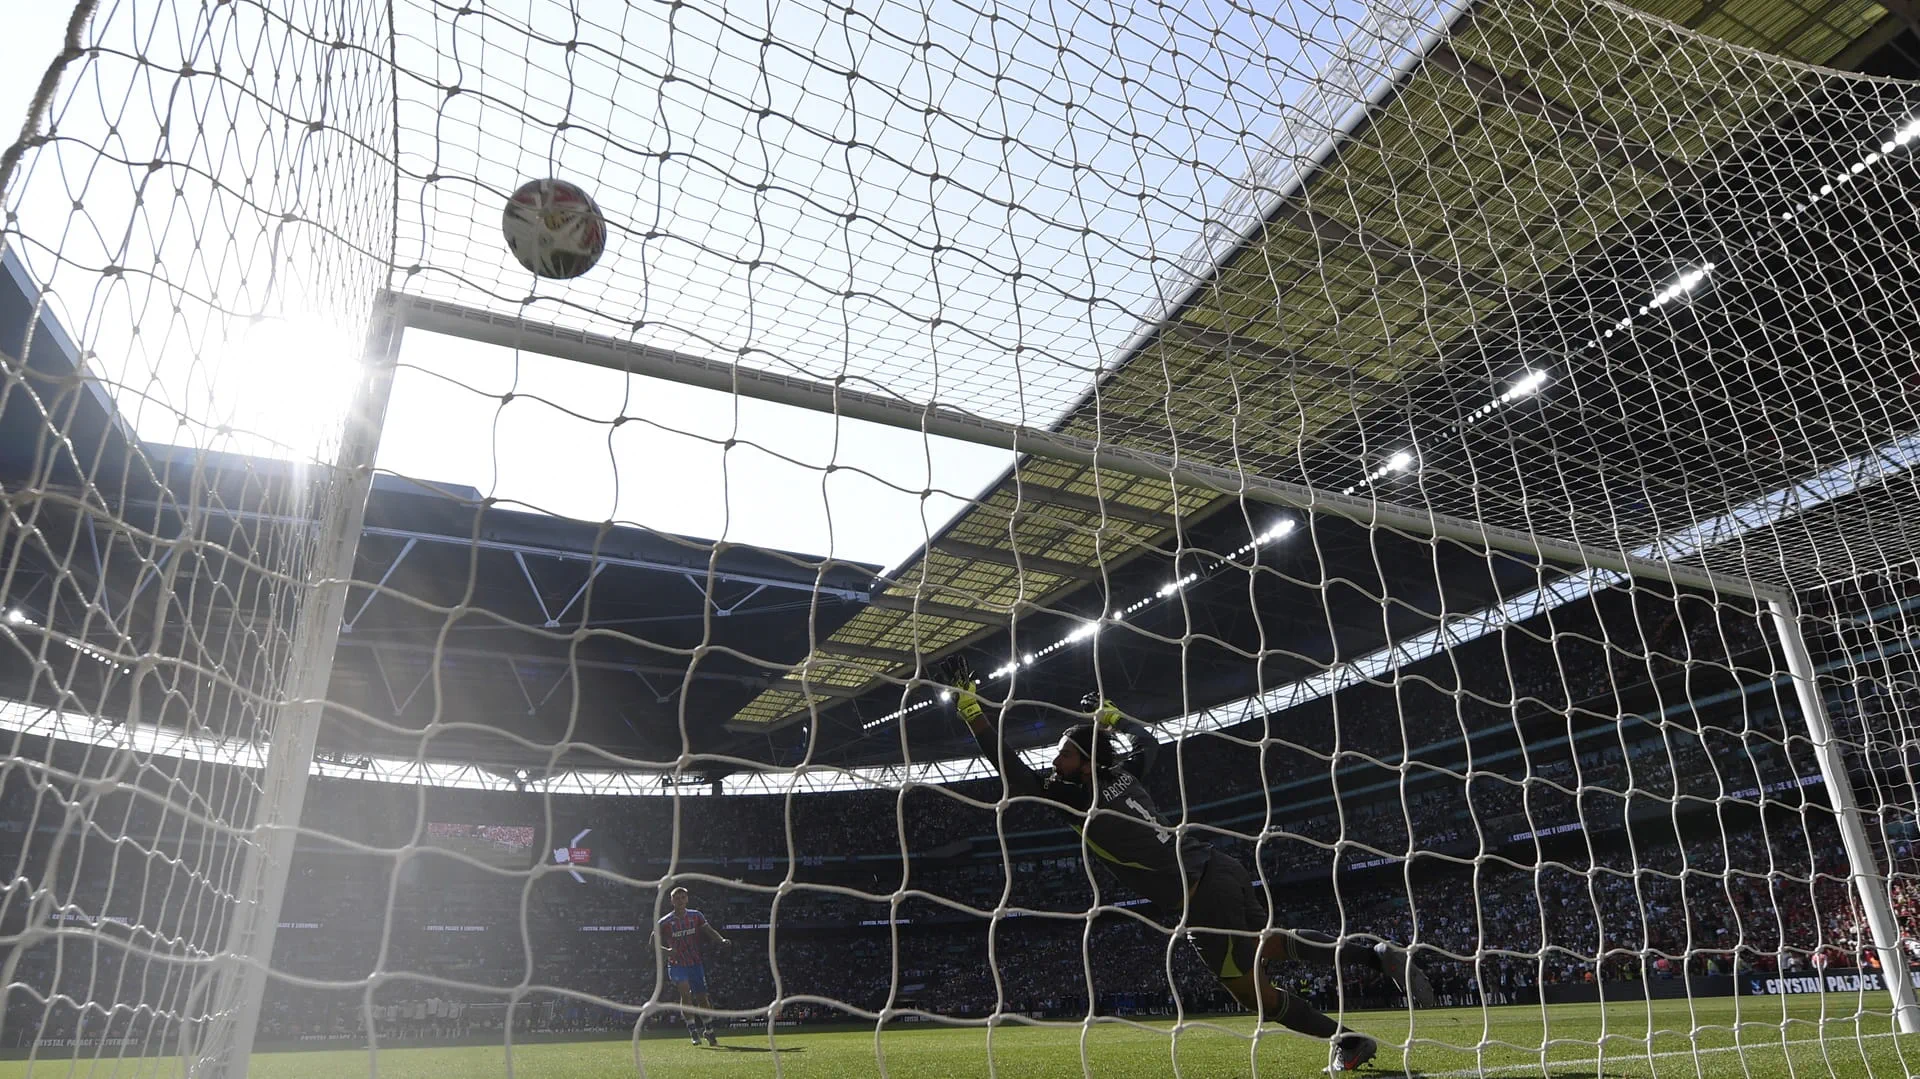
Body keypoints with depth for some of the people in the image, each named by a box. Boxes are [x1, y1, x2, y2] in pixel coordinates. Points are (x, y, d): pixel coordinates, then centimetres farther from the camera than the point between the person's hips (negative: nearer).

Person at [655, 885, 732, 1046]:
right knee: (685, 990, -25)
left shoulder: (696, 916, 2)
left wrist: (721, 940, -20)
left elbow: (710, 931, -1)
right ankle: (692, 1030, -17)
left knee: (702, 997, 5)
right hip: (677, 965, -2)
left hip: (696, 963, 2)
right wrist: (667, 951, -20)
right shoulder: (665, 922, -4)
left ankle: (708, 1030, 24)